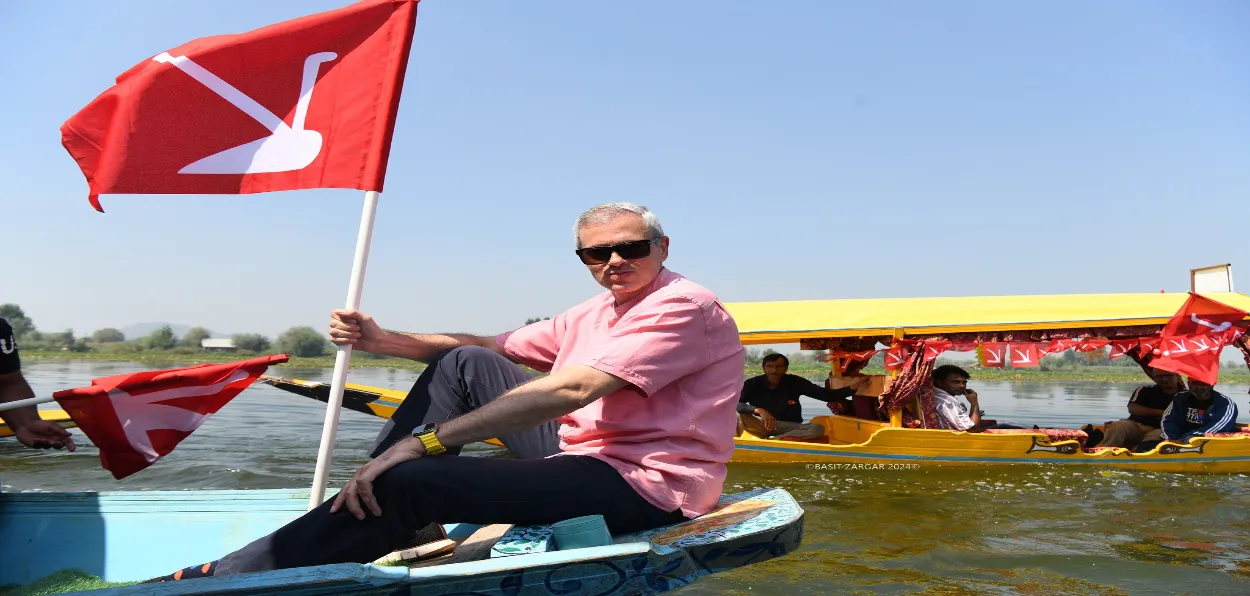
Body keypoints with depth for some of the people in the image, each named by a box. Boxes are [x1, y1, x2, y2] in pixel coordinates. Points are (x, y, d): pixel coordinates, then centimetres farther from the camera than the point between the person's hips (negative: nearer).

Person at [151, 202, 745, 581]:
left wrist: (426, 441, -27)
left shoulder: (684, 307, -14)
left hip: (643, 486, -9)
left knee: (408, 480, -21)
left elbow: (571, 390, -26)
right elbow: (491, 347, 15)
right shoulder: (596, 313, 16)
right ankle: (367, 505, 2)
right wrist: (382, 339, 1)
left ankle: (224, 576, -10)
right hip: (586, 455, 9)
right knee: (466, 365, 5)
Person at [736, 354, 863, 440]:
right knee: (737, 414, -29)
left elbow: (827, 395, -6)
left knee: (817, 429, -29)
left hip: (789, 427, 2)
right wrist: (759, 410, -35)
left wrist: (852, 388, -22)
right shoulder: (753, 383, -8)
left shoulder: (795, 382, -6)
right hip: (760, 425, -2)